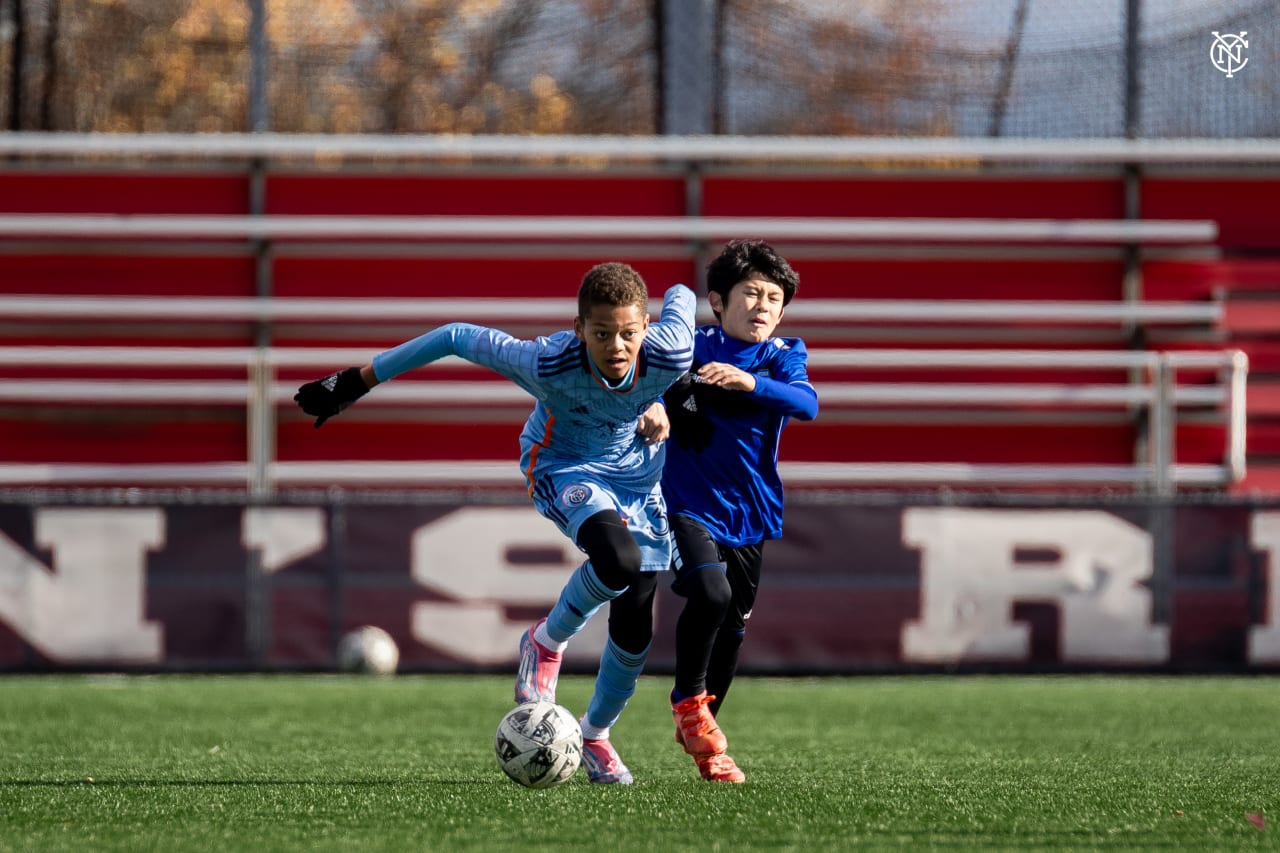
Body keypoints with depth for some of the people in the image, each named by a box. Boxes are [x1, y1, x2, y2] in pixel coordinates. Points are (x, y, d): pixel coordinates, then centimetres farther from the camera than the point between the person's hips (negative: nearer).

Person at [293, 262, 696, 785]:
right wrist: (359, 381, -17)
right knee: (617, 560, -36)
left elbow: (681, 298, -5)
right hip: (564, 470, -4)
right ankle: (546, 643, -4)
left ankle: (595, 735, 32)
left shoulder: (669, 355, -30)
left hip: (639, 480, 4)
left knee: (634, 629, 1)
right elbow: (458, 338, -24)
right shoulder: (548, 365, -36)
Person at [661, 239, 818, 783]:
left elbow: (807, 403, -19)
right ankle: (689, 700, -2)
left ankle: (698, 732, 32)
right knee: (710, 593, -26)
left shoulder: (783, 356, -1)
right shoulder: (691, 347, -6)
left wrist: (748, 382, -35)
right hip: (690, 501, -4)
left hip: (750, 508, 4)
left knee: (732, 624, 11)